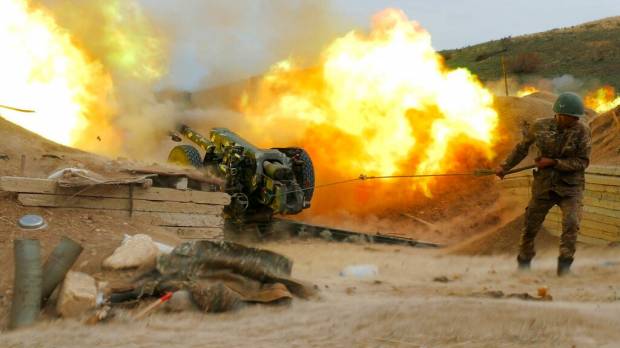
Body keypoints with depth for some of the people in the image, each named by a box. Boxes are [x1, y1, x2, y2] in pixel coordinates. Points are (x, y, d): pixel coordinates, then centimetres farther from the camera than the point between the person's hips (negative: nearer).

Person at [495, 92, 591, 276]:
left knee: (571, 224, -23)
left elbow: (582, 162, -13)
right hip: (544, 185, 2)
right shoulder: (540, 126, -8)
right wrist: (505, 167, 11)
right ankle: (523, 264, 32)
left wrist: (553, 163, -19)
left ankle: (564, 269, -13)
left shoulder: (582, 130, -14)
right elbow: (522, 147, 9)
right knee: (530, 227, 9)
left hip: (570, 187, -2)